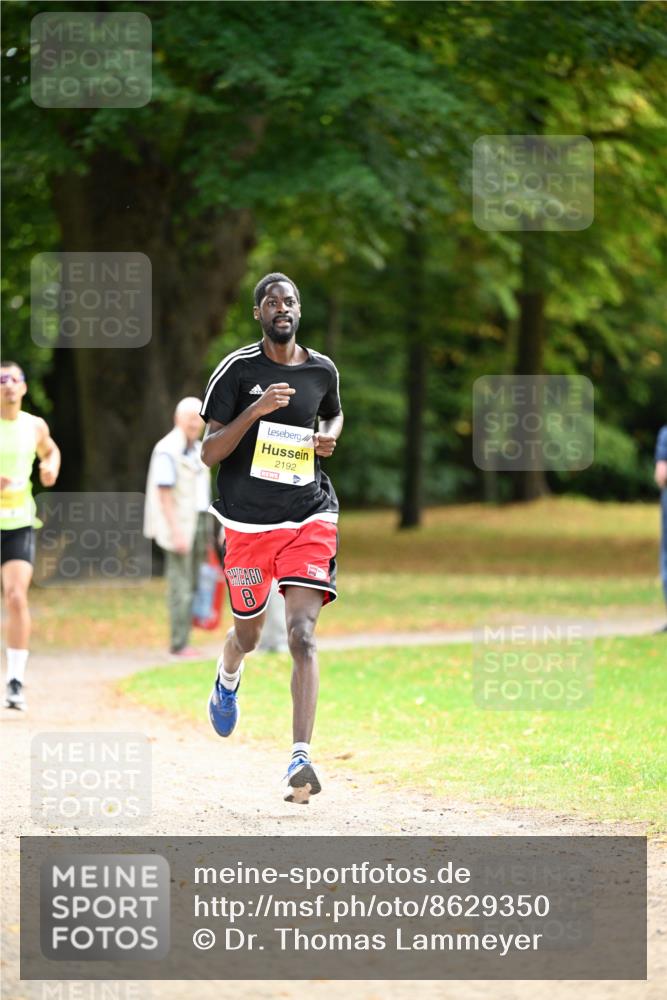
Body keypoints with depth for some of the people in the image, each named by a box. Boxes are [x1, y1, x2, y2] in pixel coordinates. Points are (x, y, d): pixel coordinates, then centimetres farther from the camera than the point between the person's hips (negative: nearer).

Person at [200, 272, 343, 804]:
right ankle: (228, 678, 55)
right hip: (248, 520, -1)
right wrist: (255, 410, -22)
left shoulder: (323, 370, 6)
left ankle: (301, 759, -24)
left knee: (303, 634, -16)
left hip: (310, 516, 1)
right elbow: (209, 453, -8)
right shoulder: (237, 370, -4)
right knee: (249, 634, 15)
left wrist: (329, 437, 6)